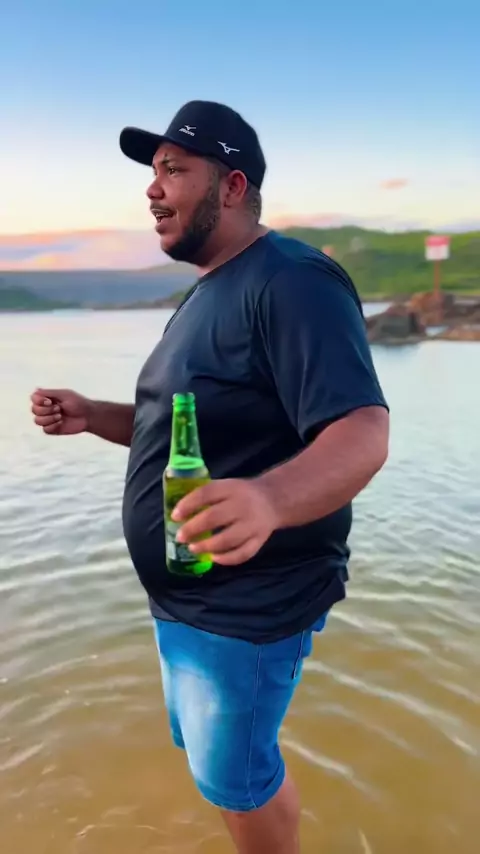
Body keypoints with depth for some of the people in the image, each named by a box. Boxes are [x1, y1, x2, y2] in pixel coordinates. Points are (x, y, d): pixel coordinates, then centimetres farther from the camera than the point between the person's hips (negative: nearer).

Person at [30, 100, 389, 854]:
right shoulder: (208, 291, 12)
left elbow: (362, 432, -30)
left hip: (247, 607, -10)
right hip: (185, 596, 10)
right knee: (216, 758, 26)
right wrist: (92, 417, 3)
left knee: (235, 777, 11)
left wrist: (267, 499, -49)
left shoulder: (291, 280, -20)